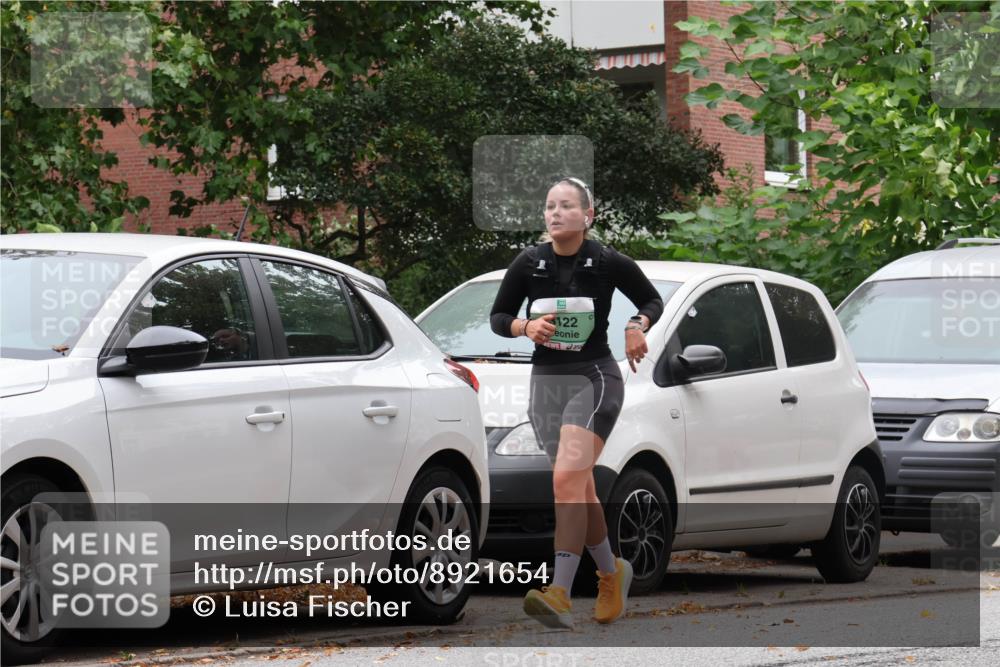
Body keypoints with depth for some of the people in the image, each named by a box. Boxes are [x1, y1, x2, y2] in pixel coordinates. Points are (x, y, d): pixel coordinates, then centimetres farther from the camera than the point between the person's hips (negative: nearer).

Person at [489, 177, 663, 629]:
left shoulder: (608, 263, -5)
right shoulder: (529, 264, 1)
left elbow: (652, 300, 10)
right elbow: (498, 316, 10)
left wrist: (637, 326, -10)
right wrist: (526, 327, -11)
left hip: (594, 378, -5)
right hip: (546, 382, 5)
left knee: (567, 478, -21)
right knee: (580, 489, 13)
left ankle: (560, 595, -29)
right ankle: (611, 573, 36)